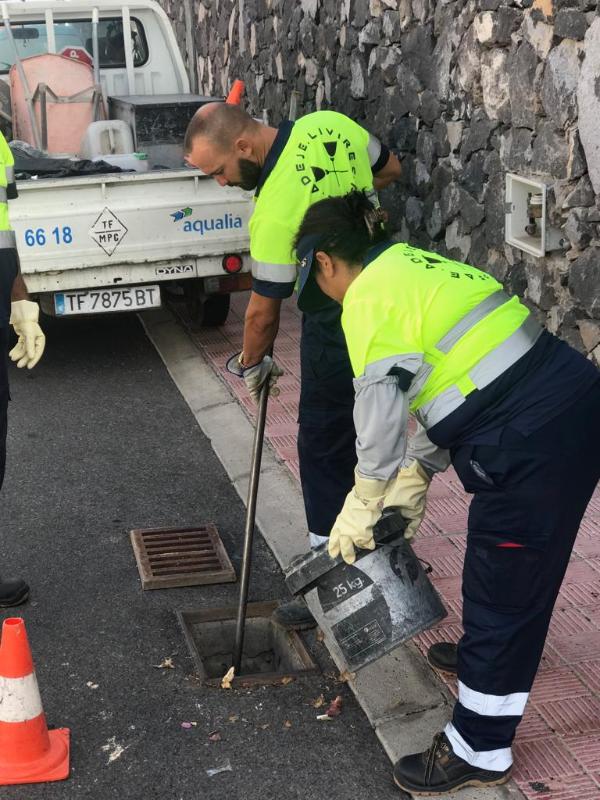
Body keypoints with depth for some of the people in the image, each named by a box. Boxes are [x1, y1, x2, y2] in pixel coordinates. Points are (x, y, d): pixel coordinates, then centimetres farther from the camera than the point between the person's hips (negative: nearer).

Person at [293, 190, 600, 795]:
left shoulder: (369, 298, -8)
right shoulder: (415, 266, 20)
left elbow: (380, 411, -11)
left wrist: (363, 504, 1)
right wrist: (418, 475, 19)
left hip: (533, 441, -10)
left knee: (500, 587, 3)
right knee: (514, 569, 30)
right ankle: (488, 651, 54)